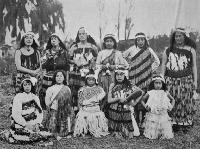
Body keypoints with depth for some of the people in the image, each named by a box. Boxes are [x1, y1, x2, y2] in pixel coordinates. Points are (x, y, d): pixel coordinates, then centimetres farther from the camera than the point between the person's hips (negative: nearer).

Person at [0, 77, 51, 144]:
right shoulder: (18, 97, -5)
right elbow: (15, 114, -11)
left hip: (34, 124, 4)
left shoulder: (35, 97, 11)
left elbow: (40, 112, 10)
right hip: (20, 125, -3)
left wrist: (37, 123, -6)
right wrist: (26, 125, -16)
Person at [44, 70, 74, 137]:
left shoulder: (67, 89, 13)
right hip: (54, 112, -2)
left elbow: (69, 102, 13)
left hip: (65, 113, 2)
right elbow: (47, 103, 3)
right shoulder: (51, 89, 6)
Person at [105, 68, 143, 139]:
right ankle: (116, 133, 31)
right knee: (117, 135, 3)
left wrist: (135, 102, 1)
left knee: (128, 135, 1)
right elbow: (109, 100, -3)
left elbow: (141, 92, 9)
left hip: (126, 112, 0)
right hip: (114, 112, 0)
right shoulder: (112, 86, 2)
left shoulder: (130, 86, 0)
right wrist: (118, 99, -17)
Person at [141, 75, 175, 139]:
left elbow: (172, 99, 21)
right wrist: (145, 106, -3)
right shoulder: (150, 93, 1)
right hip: (152, 115, -2)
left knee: (166, 134, -1)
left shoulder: (165, 93, 6)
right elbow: (141, 99, 10)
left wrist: (170, 107, 7)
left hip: (163, 115, 2)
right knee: (152, 135, -4)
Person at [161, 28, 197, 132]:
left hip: (186, 80, -1)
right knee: (172, 102, 2)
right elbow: (163, 65, 10)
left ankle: (186, 124, 14)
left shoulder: (191, 50, 5)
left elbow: (194, 66, 7)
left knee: (186, 102, 1)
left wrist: (195, 81, 2)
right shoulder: (168, 50, 8)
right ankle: (174, 124, 14)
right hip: (171, 80, 1)